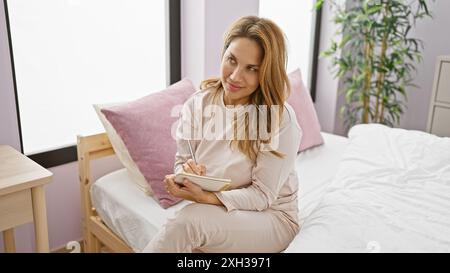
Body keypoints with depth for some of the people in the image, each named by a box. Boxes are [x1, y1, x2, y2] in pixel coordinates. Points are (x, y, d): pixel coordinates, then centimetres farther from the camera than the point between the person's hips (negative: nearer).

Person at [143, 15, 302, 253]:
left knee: (188, 221, -30)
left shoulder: (280, 119, -19)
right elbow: (181, 160, 2)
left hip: (269, 216, -3)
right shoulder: (198, 102, -6)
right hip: (211, 212, 3)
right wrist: (186, 173, -22)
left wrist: (206, 197, -31)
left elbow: (262, 195, -16)